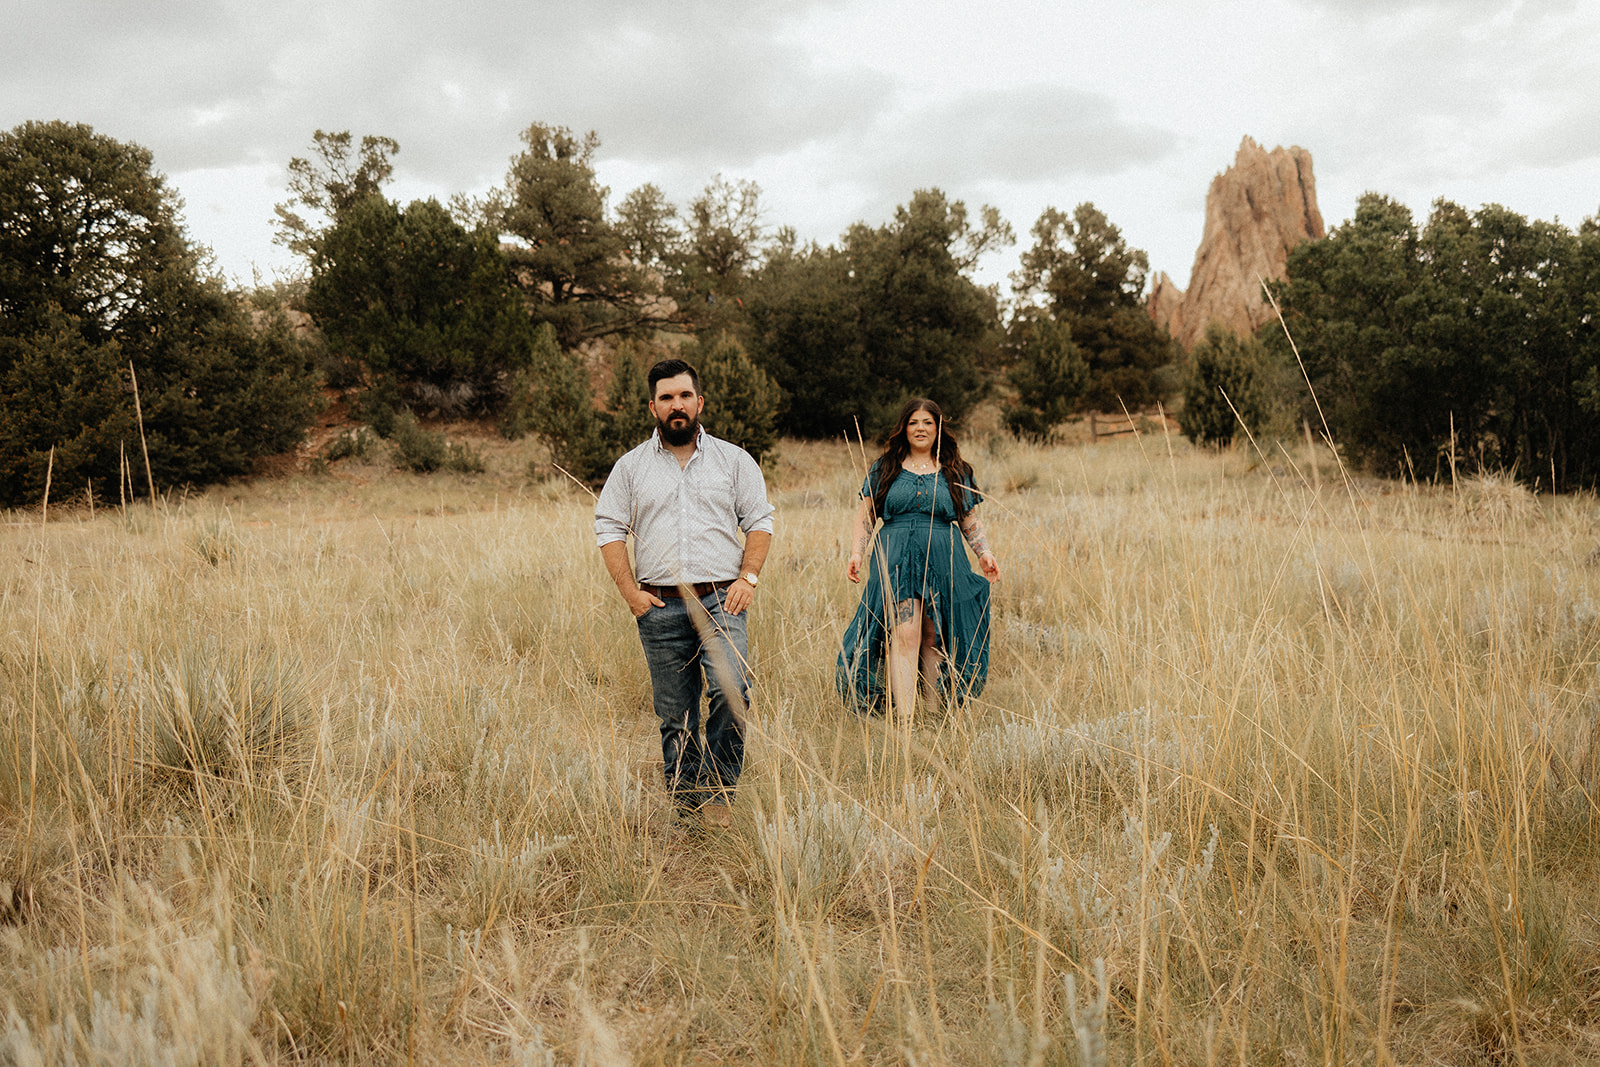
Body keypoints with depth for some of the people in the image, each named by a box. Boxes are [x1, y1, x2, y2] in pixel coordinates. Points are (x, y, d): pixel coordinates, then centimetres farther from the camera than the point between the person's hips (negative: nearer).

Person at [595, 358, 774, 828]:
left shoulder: (733, 459, 9)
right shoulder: (631, 466, 10)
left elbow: (759, 521, 8)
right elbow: (609, 528, 9)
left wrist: (748, 578, -5)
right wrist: (630, 590, -1)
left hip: (721, 601, -1)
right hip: (660, 607, 1)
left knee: (731, 691, -21)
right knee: (675, 714, 6)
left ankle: (717, 790, -5)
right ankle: (685, 800, 19)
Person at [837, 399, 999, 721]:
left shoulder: (956, 472, 15)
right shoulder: (884, 468, 13)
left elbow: (970, 520, 17)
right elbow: (865, 516, 12)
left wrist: (984, 553, 3)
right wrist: (856, 553, -1)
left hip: (943, 563, 1)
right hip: (896, 562, -1)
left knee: (936, 639, 1)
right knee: (903, 634, -15)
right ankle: (904, 720, -20)